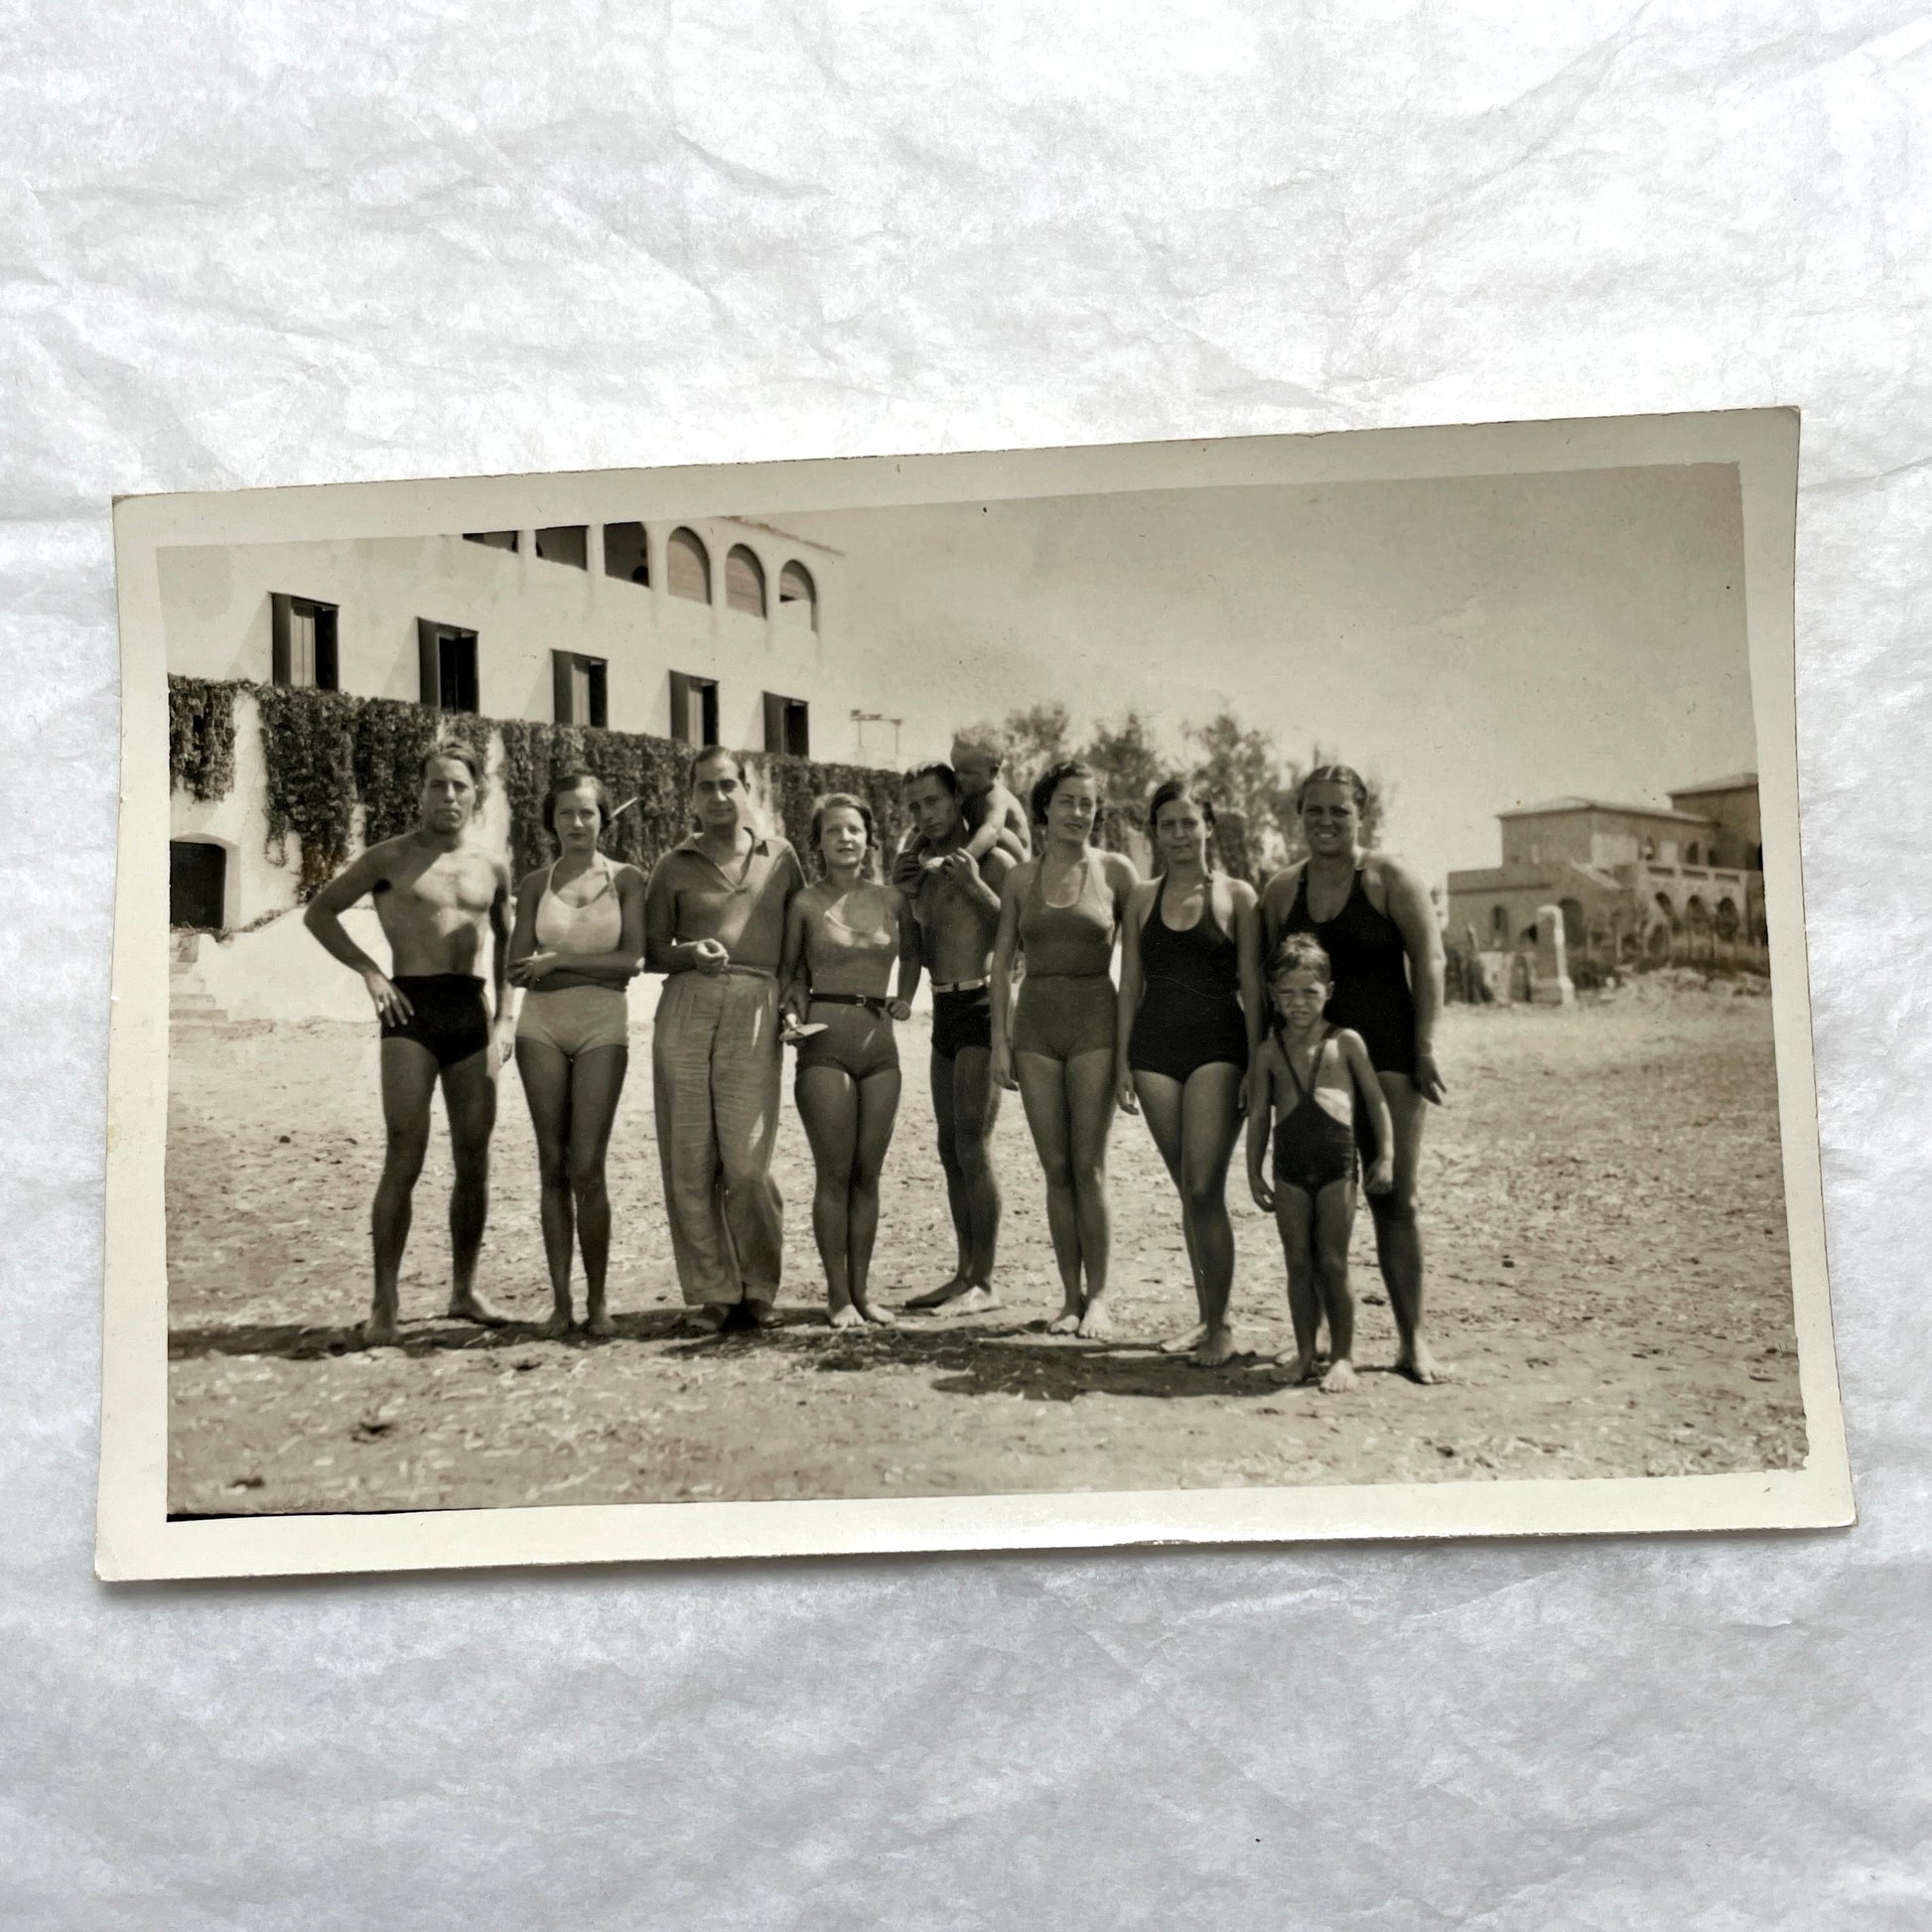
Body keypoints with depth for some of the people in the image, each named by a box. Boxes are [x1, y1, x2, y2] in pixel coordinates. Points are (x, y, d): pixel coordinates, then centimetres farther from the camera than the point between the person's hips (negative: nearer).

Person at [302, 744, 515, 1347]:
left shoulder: (492, 868, 13)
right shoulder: (391, 858, 2)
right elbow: (318, 912, 8)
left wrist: (503, 1018, 12)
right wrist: (369, 969, -4)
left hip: (472, 1012, 4)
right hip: (411, 1010, -4)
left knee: (474, 1159, 5)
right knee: (405, 1157, -10)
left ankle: (464, 1290, 17)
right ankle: (383, 1305, -6)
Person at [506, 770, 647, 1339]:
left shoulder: (625, 880, 4)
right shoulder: (536, 884, 8)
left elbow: (631, 960, -7)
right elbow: (516, 970, 2)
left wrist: (557, 961, -8)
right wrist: (594, 964, -8)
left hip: (602, 1028, -2)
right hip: (542, 1026, 2)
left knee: (587, 1168, -6)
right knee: (553, 1167, 2)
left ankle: (597, 1300, 3)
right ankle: (560, 1300, 7)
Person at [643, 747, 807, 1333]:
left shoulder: (779, 856, 15)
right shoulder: (673, 866, 14)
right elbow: (650, 952, 15)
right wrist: (691, 954, -6)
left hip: (753, 1009, -1)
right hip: (685, 1005, 1)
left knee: (746, 1160, -9)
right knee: (689, 1159, -2)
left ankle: (758, 1288, 7)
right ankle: (709, 1291, 7)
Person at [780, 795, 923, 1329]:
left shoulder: (893, 900, 7)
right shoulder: (805, 904, 0)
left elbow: (912, 952, 25)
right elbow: (788, 969, 11)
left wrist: (905, 995, 11)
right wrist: (796, 1008, -6)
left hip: (880, 1042, 3)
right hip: (825, 1044, -3)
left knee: (868, 1174, 6)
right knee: (834, 1174, -2)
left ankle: (860, 1291, 13)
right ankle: (838, 1296, 5)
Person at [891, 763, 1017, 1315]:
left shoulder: (992, 861, -6)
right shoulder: (925, 869, 16)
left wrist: (975, 886, -18)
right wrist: (905, 895, 8)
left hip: (982, 1005, -8)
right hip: (945, 1011, 8)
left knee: (972, 1146, -10)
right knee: (950, 1148, 9)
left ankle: (984, 1283, -5)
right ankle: (964, 1272, 17)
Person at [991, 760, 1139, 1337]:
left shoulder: (1115, 870, 2)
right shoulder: (1021, 878, 8)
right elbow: (1002, 961, 10)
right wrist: (1000, 1040, 4)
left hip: (1094, 1021, -2)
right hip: (1035, 1023, 3)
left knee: (1088, 1166, -5)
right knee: (1056, 1168, 5)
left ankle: (1097, 1296, 5)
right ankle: (1070, 1296, 12)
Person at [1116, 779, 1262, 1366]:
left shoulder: (1236, 896, 2)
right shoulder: (1142, 899, 11)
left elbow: (1252, 986, -1)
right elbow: (1130, 985, 13)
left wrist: (1257, 1067, -7)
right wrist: (1122, 1062, 7)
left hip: (1218, 1046, -4)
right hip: (1155, 1048, 4)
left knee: (1204, 1189, -12)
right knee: (1188, 1191, 8)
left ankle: (1221, 1327, -2)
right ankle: (1206, 1317, 18)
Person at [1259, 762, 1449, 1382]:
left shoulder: (1390, 879, -1)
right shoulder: (1281, 890, 10)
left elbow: (1428, 960, -4)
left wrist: (1425, 1047, -9)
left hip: (1385, 1053, -3)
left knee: (1394, 1198, -3)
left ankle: (1412, 1339, 7)